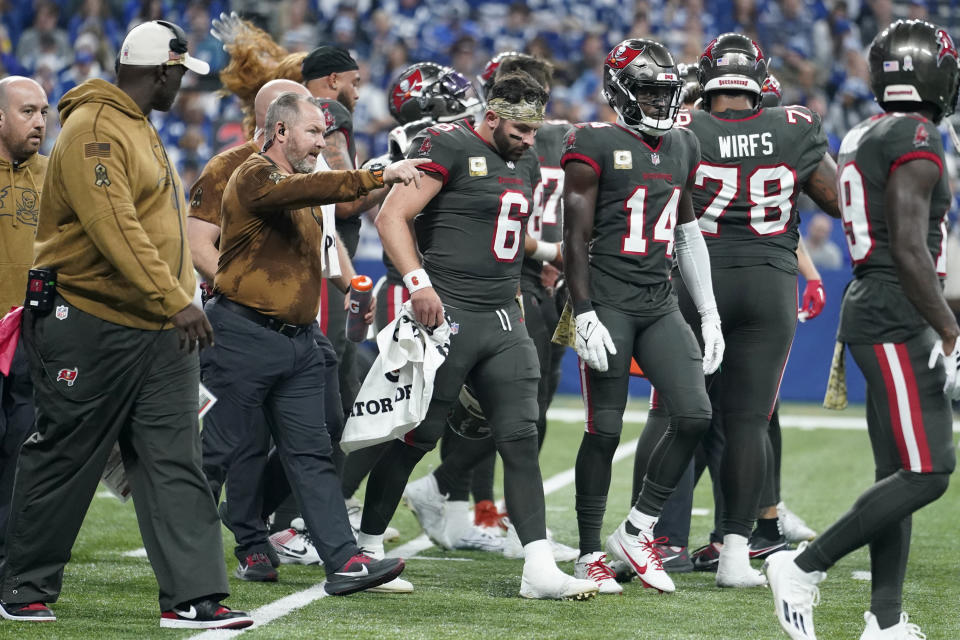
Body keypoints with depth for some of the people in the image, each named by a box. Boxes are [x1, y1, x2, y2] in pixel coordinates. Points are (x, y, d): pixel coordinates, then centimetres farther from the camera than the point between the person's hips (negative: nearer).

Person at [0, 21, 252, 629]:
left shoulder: (141, 129, 19)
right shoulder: (94, 130, -14)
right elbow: (115, 227, -24)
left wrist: (180, 303, 18)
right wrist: (175, 301, -29)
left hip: (159, 332, 9)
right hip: (89, 328, -9)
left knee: (176, 463, 1)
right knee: (64, 460, 2)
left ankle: (193, 594, -2)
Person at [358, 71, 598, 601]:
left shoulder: (526, 164, 16)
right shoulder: (449, 147, -10)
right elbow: (392, 216, -16)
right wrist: (418, 282, -24)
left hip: (503, 319, 7)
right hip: (448, 315, -7)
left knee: (520, 439, 0)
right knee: (417, 434, 0)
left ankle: (539, 569, -3)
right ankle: (366, 546, 16)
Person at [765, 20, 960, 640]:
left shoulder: (864, 138, 14)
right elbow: (910, 250, -20)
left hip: (872, 310, 10)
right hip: (898, 317, -10)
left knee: (900, 473, 10)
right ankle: (805, 567, -9)